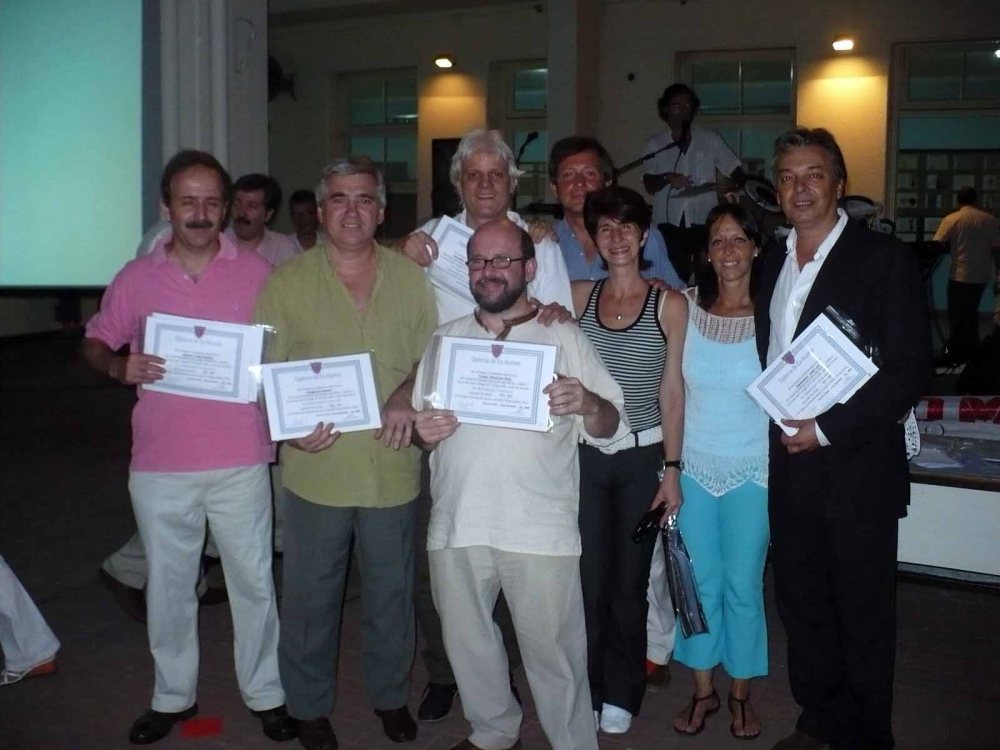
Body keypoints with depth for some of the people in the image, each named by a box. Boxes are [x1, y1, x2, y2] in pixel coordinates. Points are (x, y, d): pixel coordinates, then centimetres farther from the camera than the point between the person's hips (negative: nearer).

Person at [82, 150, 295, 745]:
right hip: (160, 464, 2)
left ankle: (266, 693, 27)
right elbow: (95, 343, 11)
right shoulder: (137, 278, 3)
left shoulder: (257, 272, 0)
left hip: (240, 460, -1)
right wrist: (119, 366, -11)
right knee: (169, 584, 15)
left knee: (254, 579, 9)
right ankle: (174, 696, 34)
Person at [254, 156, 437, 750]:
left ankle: (392, 695, 39)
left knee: (392, 593, 16)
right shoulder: (287, 282, -1)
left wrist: (408, 395, -13)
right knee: (311, 596, 12)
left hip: (393, 468, 2)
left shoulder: (411, 278, 4)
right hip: (316, 469, -1)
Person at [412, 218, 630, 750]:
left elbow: (610, 427, 0)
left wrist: (587, 404, -22)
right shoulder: (445, 340, 13)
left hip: (540, 529, -4)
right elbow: (417, 415, 18)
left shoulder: (564, 338, 3)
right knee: (467, 643, 17)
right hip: (457, 525, 4)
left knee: (553, 651, 2)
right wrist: (421, 431, -5)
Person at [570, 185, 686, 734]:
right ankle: (585, 690, 24)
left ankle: (620, 694, 27)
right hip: (584, 455, 1)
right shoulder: (578, 297, 4)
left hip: (642, 457, -1)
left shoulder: (670, 304, -1)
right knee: (587, 578, 5)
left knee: (629, 579, 8)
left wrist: (672, 468, -4)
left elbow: (673, 391, -1)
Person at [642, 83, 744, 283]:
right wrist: (667, 178, -14)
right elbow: (649, 186, 5)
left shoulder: (710, 140, 12)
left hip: (704, 222, 0)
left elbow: (736, 171, 12)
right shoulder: (655, 144, 12)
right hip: (669, 224, 0)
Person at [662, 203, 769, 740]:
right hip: (695, 466, 2)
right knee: (700, 583, 10)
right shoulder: (687, 306, -1)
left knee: (743, 584, 7)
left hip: (752, 469, -2)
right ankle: (704, 689, 27)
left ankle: (740, 692, 26)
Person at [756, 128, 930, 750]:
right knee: (802, 605, 16)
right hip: (791, 463, 6)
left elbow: (911, 368, -13)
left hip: (858, 467, -6)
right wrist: (782, 425, 1)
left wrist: (828, 429, -16)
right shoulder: (774, 267, 12)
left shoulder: (883, 259, -8)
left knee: (864, 616, 8)